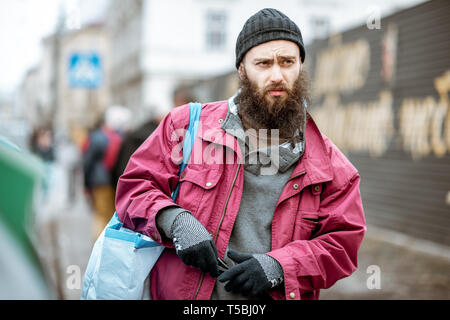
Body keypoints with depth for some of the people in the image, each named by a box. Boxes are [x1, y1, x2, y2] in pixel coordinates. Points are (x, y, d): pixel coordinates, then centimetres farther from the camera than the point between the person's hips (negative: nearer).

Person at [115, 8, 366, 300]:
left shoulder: (329, 165, 3)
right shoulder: (188, 124, 3)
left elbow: (343, 241, 2)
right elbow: (136, 184, 4)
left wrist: (278, 266, -13)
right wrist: (174, 221, -15)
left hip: (274, 295, 0)